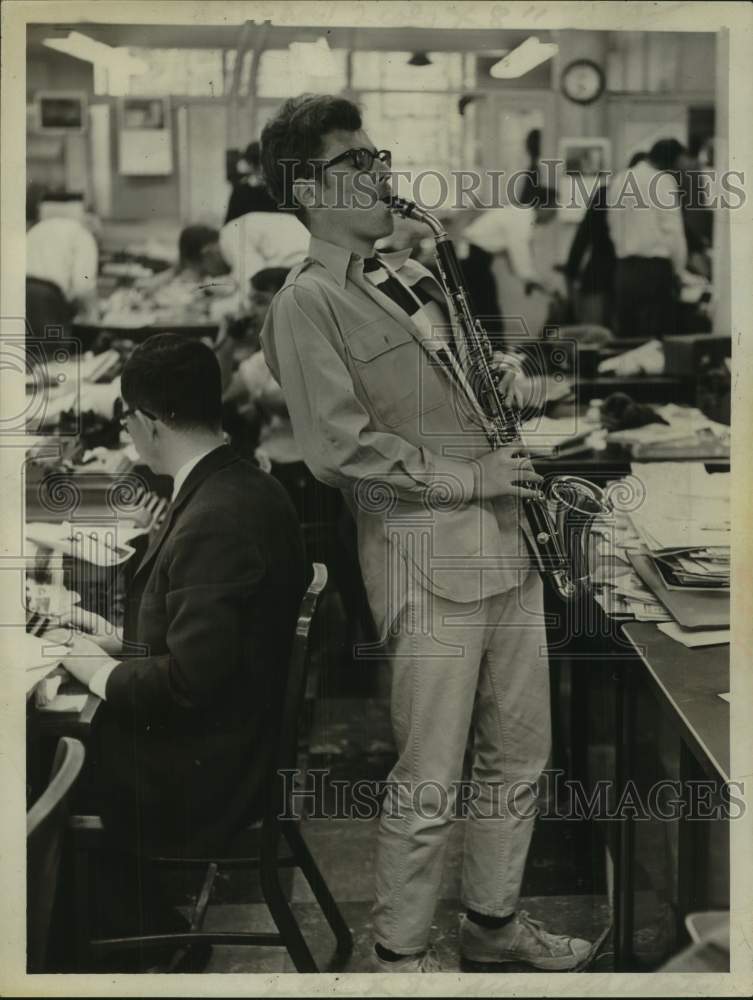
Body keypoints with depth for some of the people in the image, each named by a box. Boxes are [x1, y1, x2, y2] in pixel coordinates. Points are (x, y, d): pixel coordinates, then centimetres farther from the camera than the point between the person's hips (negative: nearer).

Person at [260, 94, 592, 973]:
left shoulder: (414, 274, 18)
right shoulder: (307, 301, -8)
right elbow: (339, 448, -16)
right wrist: (466, 479, -13)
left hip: (505, 544, 8)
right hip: (424, 560, -8)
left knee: (518, 757, 16)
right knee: (429, 785, -1)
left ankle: (494, 919, 33)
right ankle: (399, 952, 17)